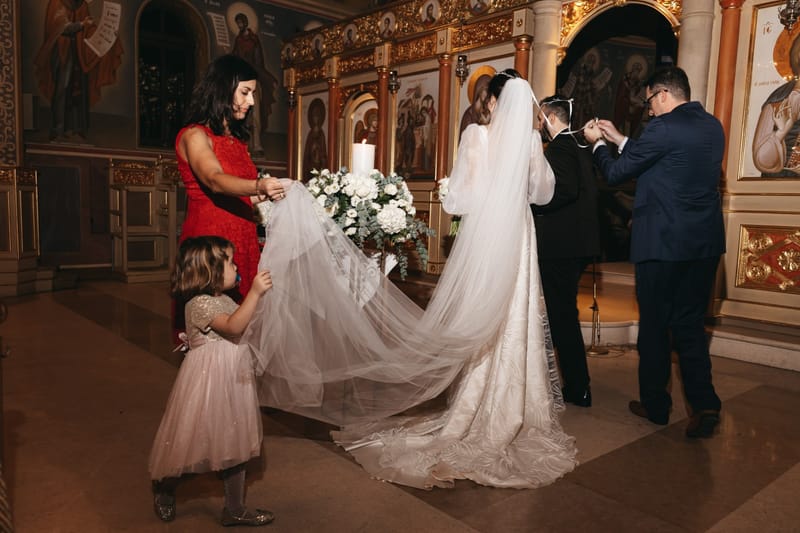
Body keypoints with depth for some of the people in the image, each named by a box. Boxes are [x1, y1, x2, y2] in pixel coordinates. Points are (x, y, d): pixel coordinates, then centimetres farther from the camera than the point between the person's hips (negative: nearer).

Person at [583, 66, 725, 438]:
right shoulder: (713, 126, 12)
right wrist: (618, 139, 24)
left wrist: (598, 142, 12)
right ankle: (704, 404, 4)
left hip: (662, 243, -7)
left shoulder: (664, 128, -13)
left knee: (654, 326, 7)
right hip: (706, 243, 7)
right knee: (690, 324, 14)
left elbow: (615, 174, -6)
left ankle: (655, 405, 19)